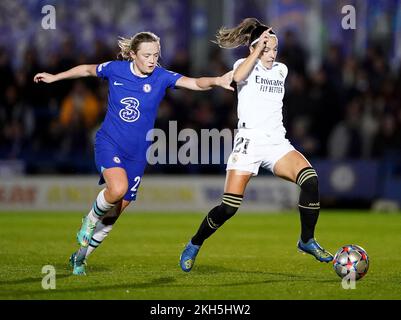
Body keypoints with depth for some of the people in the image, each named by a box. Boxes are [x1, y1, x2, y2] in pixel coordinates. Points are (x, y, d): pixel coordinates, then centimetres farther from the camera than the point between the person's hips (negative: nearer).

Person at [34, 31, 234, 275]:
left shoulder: (161, 77, -8)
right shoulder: (115, 69, -7)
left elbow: (196, 83, -22)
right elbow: (87, 70, 13)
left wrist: (216, 81, -42)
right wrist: (55, 77, 22)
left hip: (137, 154, 2)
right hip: (109, 143, -2)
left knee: (114, 214, 8)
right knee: (118, 188, -32)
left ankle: (80, 257, 28)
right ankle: (90, 220, 0)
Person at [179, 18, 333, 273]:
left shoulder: (281, 70, 15)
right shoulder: (246, 65, -1)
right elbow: (237, 77, -24)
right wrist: (258, 48, -18)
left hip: (277, 143, 5)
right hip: (248, 143, -4)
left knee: (311, 180, -22)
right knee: (229, 207, -11)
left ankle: (307, 240, -8)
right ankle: (194, 245, 13)